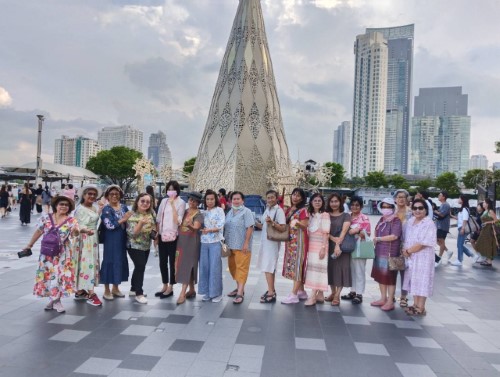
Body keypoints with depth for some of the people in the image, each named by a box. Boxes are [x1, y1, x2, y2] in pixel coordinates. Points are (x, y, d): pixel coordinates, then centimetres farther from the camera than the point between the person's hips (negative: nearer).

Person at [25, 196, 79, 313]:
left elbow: (75, 234, -24)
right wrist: (30, 245, 11)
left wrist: (76, 231, -48)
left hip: (63, 253, -2)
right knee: (48, 274, 8)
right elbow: (38, 232, 8)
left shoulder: (71, 221, -9)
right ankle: (53, 299, 22)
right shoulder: (46, 218, -2)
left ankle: (56, 300, 10)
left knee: (61, 275, -2)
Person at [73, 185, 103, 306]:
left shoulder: (94, 208, 12)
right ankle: (91, 294, -9)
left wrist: (100, 210, 19)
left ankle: (80, 291, 20)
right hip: (84, 240, -8)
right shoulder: (80, 209, -12)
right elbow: (78, 226, -20)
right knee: (87, 264, -9)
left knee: (92, 264, 10)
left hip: (93, 240, 8)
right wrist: (86, 231, -39)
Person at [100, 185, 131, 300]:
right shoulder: (106, 209, -7)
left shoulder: (124, 207, 9)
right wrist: (123, 219, -15)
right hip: (111, 240, -6)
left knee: (121, 261, 11)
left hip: (122, 239, 6)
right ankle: (107, 290, 13)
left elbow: (128, 222, 13)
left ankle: (115, 288, 25)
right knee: (110, 261, 1)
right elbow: (109, 225, -18)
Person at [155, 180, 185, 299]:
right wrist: (156, 235, 7)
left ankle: (170, 288, 17)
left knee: (172, 262, 6)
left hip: (173, 236, -5)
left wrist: (173, 205, -19)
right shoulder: (164, 201, 8)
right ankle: (165, 286, 27)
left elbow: (178, 221, -18)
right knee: (162, 262, 13)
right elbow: (158, 219, 11)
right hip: (162, 235, 5)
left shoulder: (181, 202, -7)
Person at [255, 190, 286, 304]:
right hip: (265, 241, 8)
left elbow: (283, 228, -19)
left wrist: (272, 223, -31)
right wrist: (255, 223, 6)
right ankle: (271, 290, 25)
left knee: (268, 267, -9)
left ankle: (271, 294, -4)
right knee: (269, 267, 14)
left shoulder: (279, 211, -13)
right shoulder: (267, 210, 12)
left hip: (272, 242, -8)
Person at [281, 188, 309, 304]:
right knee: (292, 264, 10)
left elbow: (305, 226, -12)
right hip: (290, 240, 8)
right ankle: (301, 291, 21)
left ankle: (294, 294, -5)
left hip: (299, 240, -8)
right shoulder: (289, 210, 13)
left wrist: (297, 222, -30)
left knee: (297, 264, -6)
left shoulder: (303, 210, -8)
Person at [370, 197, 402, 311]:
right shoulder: (382, 219, 11)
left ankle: (390, 302, 10)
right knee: (380, 276, 13)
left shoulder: (396, 221, -12)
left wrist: (378, 239, -13)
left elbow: (394, 236, -23)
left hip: (390, 253, -8)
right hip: (379, 252, 8)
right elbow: (376, 230, 25)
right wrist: (375, 239, 5)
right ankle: (383, 298, 26)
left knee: (389, 277, 0)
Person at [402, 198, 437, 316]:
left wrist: (408, 251, -12)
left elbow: (423, 243, -20)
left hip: (423, 257, -7)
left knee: (421, 280, -2)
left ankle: (421, 308, 6)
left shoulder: (429, 224, -14)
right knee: (413, 280, 13)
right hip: (411, 257, 7)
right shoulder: (410, 221, 9)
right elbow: (406, 239, 13)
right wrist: (405, 250, -4)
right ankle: (415, 304, 24)